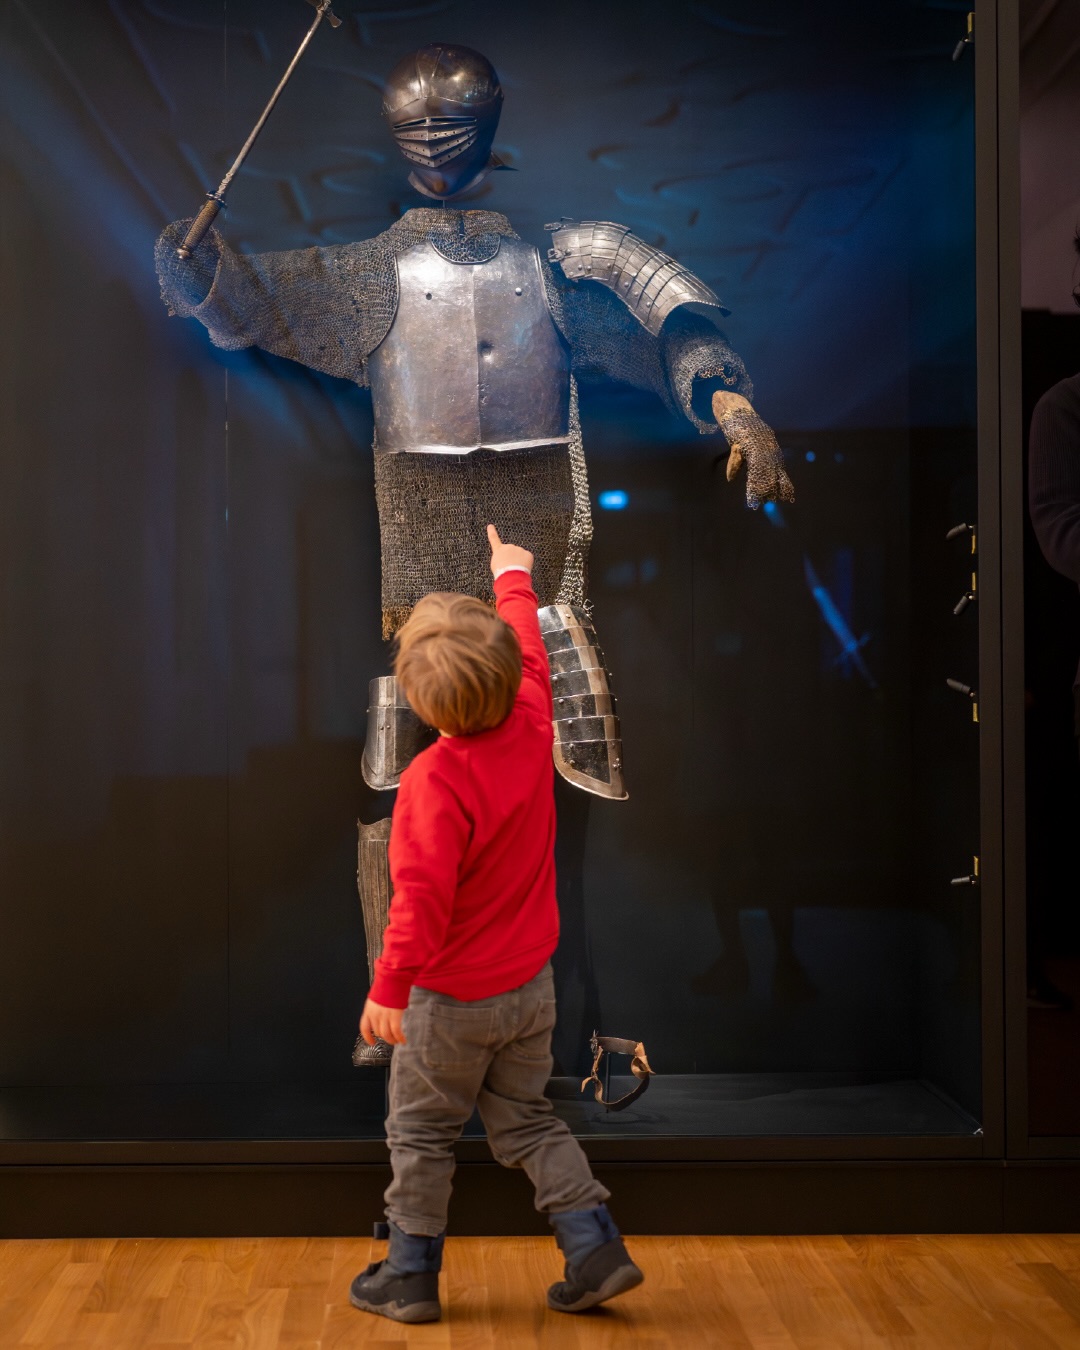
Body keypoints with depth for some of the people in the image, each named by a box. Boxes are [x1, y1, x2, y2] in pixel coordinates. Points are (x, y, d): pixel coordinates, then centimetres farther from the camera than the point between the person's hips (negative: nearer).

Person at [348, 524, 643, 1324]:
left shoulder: (433, 779, -27)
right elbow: (529, 655, 11)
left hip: (452, 995, -6)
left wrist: (388, 987, -19)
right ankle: (597, 1250, 12)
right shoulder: (531, 729, -9)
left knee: (422, 1135, 12)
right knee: (528, 1121, 19)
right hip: (532, 985, 6)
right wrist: (513, 577, 27)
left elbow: (423, 898, -28)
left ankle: (410, 1278, 23)